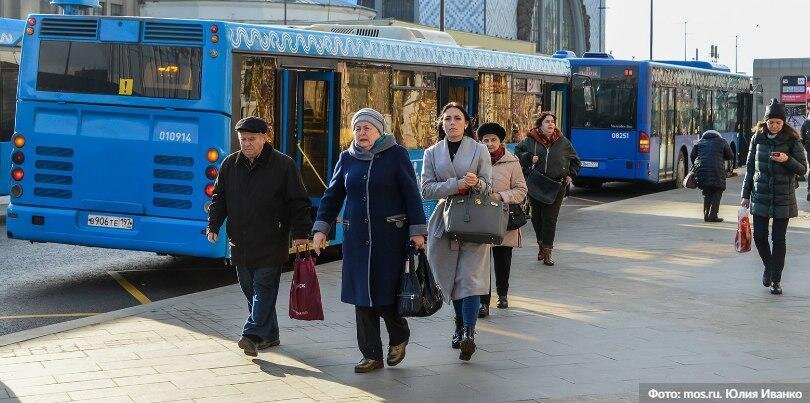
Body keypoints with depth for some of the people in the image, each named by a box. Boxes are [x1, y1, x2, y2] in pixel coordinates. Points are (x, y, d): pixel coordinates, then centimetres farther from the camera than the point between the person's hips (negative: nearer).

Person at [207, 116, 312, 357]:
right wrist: (213, 225, 6)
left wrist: (300, 233, -8)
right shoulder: (230, 165, 10)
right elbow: (219, 198, 18)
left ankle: (253, 335, -16)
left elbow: (299, 202, -2)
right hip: (240, 243, 5)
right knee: (250, 290, 9)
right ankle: (269, 335, 18)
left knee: (264, 288, -9)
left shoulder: (283, 165, -3)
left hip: (270, 244, -5)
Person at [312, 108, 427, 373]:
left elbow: (411, 194, -3)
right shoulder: (348, 158, 10)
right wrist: (321, 229, 5)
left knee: (387, 292, -4)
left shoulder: (396, 154, -1)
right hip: (356, 239, 4)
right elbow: (332, 195, 14)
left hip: (390, 238, -4)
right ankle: (372, 355, 12)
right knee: (362, 295, 3)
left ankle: (399, 337, 25)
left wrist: (417, 231, -8)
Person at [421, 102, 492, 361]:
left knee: (470, 278, -14)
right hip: (445, 221, 3)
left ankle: (468, 333, -20)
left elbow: (488, 188, 3)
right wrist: (456, 184, -14)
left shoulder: (479, 150, 5)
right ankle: (461, 325, 23)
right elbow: (426, 189, 0)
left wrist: (477, 183, -21)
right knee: (450, 279, 7)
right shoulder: (432, 153, 9)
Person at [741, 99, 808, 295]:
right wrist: (746, 195, 8)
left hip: (783, 197, -2)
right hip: (761, 196, 2)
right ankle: (768, 266, 29)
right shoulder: (758, 138, 3)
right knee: (759, 236, 1)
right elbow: (750, 168, 10)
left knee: (778, 238, 1)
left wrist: (787, 160, -23)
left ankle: (776, 280, 11)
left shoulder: (791, 140, -4)